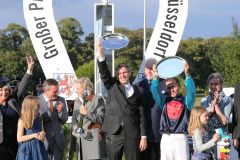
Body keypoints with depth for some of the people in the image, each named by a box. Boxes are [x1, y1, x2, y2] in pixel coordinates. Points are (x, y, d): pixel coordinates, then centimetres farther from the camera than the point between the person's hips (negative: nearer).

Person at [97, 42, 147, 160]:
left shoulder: (138, 91, 9)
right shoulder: (113, 86, 11)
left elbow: (141, 115, 6)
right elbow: (104, 73, -6)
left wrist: (143, 137, 0)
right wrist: (100, 54, -20)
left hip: (132, 134, 0)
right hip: (114, 133, 0)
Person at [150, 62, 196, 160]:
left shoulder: (185, 100, 7)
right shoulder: (164, 100, 14)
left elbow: (191, 90, -9)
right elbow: (155, 91, 1)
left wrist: (187, 74, -22)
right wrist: (155, 77, -16)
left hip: (180, 138, -3)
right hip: (166, 138, 3)